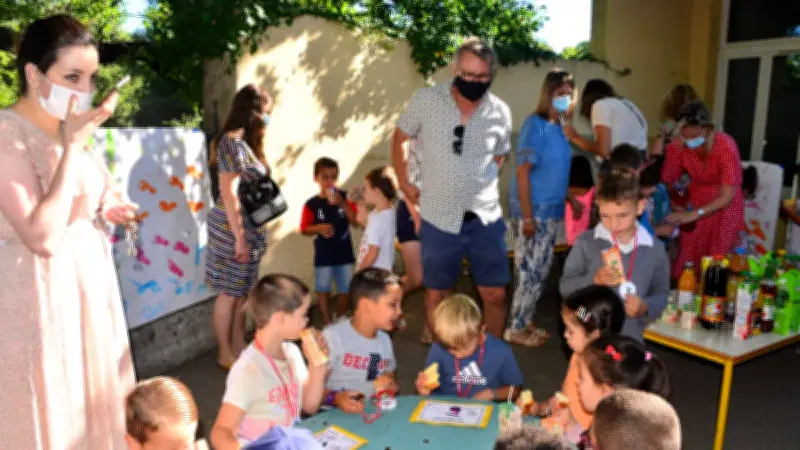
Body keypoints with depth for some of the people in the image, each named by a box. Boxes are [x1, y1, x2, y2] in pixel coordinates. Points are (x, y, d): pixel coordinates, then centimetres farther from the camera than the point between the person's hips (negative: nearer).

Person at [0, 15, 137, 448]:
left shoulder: (66, 129, 8)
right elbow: (41, 236, -26)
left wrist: (106, 209, 0)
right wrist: (73, 147, -24)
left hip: (89, 281, 8)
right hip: (42, 293, -8)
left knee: (92, 401, 18)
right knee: (50, 413, 7)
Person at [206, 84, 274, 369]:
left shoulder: (245, 143, 15)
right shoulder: (232, 142, -13)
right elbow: (229, 194, -18)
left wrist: (251, 234, 12)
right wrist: (239, 236, -19)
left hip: (250, 227, 9)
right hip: (233, 227, -9)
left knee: (242, 291, 15)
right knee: (229, 292, 1)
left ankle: (239, 347, 26)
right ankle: (225, 354, 12)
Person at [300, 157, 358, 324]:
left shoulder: (344, 197, -3)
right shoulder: (312, 204, -7)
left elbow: (356, 221, -9)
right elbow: (304, 229, -2)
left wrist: (342, 203, -21)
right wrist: (319, 228, -22)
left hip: (344, 253, 2)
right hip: (323, 255, -1)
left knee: (345, 289, 13)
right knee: (323, 290, 7)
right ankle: (328, 323, 23)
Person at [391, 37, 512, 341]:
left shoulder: (500, 112, -2)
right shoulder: (426, 100, -8)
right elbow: (399, 139, 6)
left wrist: (481, 185, 9)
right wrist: (404, 183, 5)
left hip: (486, 219, 2)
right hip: (439, 219, -1)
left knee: (495, 295, 8)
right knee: (436, 295, 12)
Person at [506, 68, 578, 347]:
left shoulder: (558, 127, 10)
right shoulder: (536, 124, -15)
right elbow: (523, 171, -19)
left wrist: (569, 199, 19)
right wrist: (527, 216, -21)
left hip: (552, 211, 9)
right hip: (533, 212, -9)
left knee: (540, 272, 15)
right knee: (530, 272, -2)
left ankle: (526, 322, 28)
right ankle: (515, 329, 12)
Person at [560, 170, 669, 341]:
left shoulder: (654, 248, -3)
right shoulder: (586, 242, -9)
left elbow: (661, 293, 6)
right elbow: (566, 286, -5)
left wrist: (645, 307, -15)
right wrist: (593, 280, -23)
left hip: (630, 340, 2)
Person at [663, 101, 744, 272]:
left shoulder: (726, 147, -27)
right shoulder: (678, 147, -18)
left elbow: (727, 196, -28)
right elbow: (665, 181, -9)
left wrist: (694, 214, -36)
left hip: (724, 207, -3)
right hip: (696, 200, 3)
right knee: (686, 261, 5)